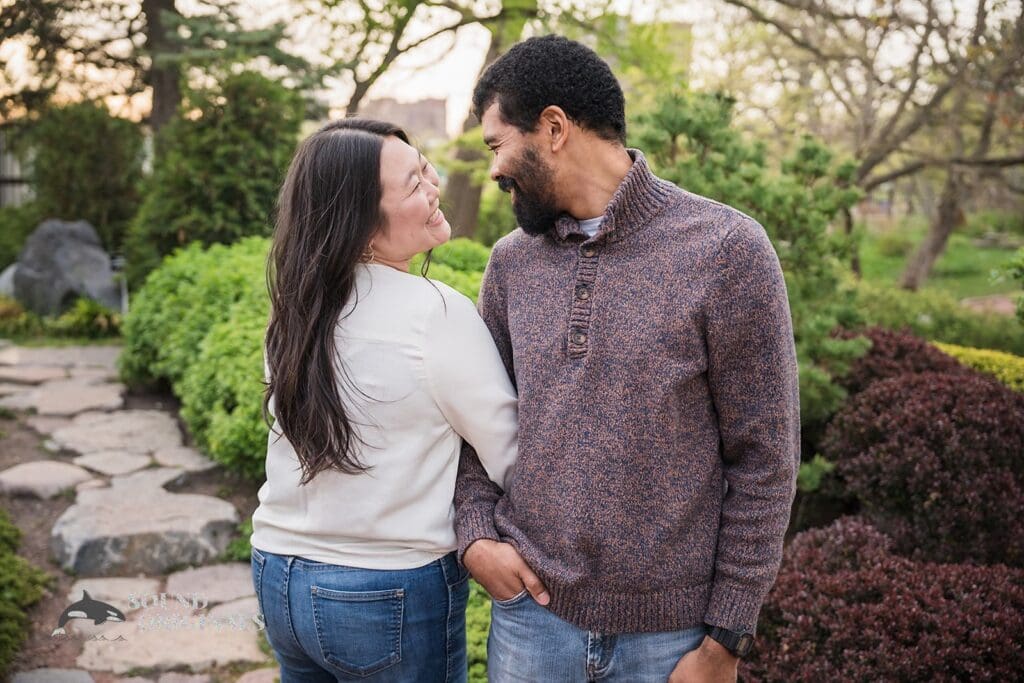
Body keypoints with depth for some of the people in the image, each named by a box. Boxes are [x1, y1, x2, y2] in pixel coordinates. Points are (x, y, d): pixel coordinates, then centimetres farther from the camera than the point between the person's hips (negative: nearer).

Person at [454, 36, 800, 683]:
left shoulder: (728, 249, -12)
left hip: (669, 630, -3)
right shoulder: (512, 260, 2)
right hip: (531, 612, 4)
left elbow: (763, 459, -9)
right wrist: (475, 530, -3)